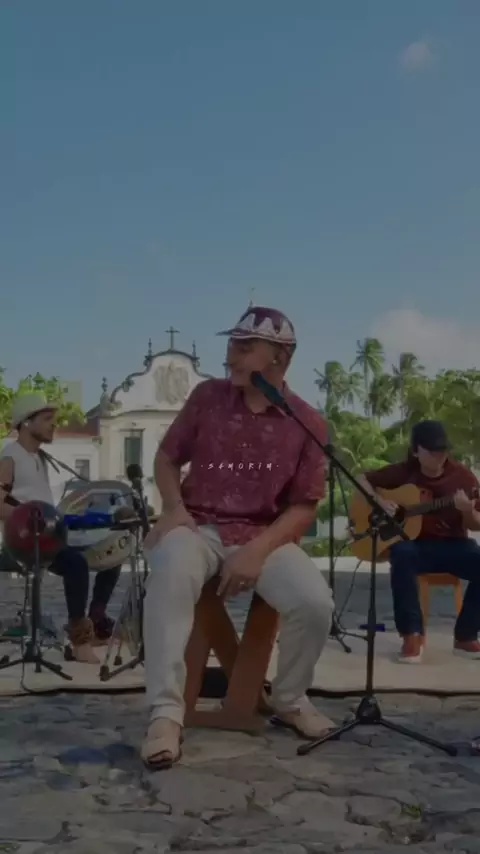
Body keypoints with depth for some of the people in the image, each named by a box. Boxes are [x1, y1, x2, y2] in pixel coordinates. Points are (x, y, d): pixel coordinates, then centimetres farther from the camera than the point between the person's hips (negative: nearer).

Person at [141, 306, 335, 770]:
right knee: (171, 576, -36)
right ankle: (166, 713, -27)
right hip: (197, 527, 0)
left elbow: (303, 506, -2)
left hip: (263, 534, 0)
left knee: (315, 602, -26)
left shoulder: (307, 423, -1)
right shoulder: (207, 396, 2)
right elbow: (167, 457, 12)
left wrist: (258, 551, -18)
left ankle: (289, 699, 6)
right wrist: (174, 508, -8)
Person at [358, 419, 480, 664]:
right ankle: (412, 635, -29)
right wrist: (379, 501, -7)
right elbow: (364, 480, 12)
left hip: (452, 545, 1)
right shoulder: (403, 472, 1)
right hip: (415, 544, -1)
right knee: (402, 553, -38)